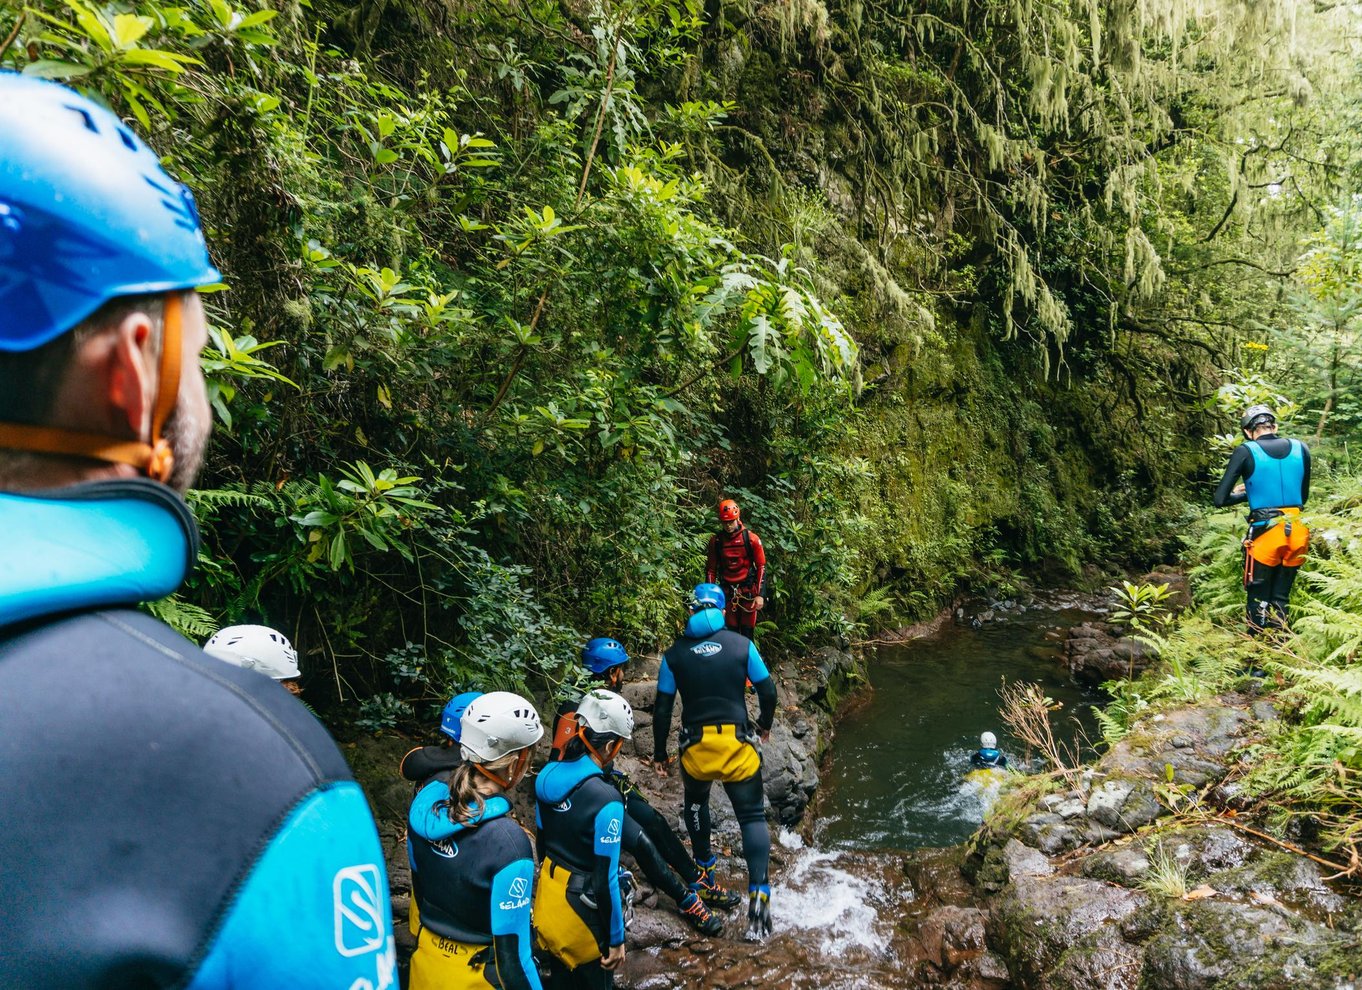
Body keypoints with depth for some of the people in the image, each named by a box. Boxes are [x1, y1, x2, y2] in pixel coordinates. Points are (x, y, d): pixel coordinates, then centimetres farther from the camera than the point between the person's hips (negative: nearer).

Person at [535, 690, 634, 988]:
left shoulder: (548, 776, -8)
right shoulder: (605, 801, -28)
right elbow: (605, 879, -22)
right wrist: (616, 940, -9)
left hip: (547, 899, 6)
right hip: (583, 911, -6)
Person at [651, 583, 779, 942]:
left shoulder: (675, 653, 1)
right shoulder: (741, 644, 0)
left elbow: (662, 709, 3)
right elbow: (768, 691, 4)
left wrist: (660, 754, 13)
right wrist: (765, 724, 22)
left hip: (696, 746, 1)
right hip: (738, 744, -1)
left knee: (696, 802, 29)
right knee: (752, 815, 7)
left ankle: (704, 865, 41)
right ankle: (758, 891, -8)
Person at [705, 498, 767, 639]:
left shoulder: (752, 539, -5)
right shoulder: (716, 541, 1)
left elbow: (761, 567, -4)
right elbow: (711, 569, 6)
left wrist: (761, 595, -10)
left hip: (749, 592, -2)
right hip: (727, 593, 2)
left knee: (748, 632, 0)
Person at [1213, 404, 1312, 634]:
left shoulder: (1245, 451, -7)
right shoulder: (1301, 449, 6)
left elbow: (1220, 500, -10)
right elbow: (1303, 495, 17)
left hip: (1265, 534, -4)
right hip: (1297, 533, 4)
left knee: (1258, 601, 9)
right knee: (1280, 599, 16)